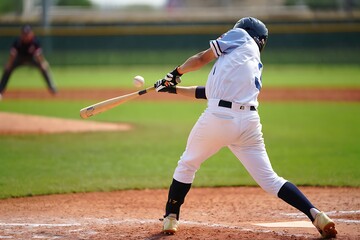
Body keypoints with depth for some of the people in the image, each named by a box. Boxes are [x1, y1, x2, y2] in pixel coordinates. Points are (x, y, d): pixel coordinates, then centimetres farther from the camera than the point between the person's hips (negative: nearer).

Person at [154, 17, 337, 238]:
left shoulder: (241, 37, 13)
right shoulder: (256, 65, 29)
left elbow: (202, 58, 10)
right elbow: (210, 91, 29)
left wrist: (176, 73, 28)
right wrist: (174, 89, 33)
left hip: (219, 117, -5)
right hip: (249, 122, 5)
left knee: (187, 165, 18)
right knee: (270, 179, 6)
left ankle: (171, 218, 23)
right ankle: (314, 213, -10)